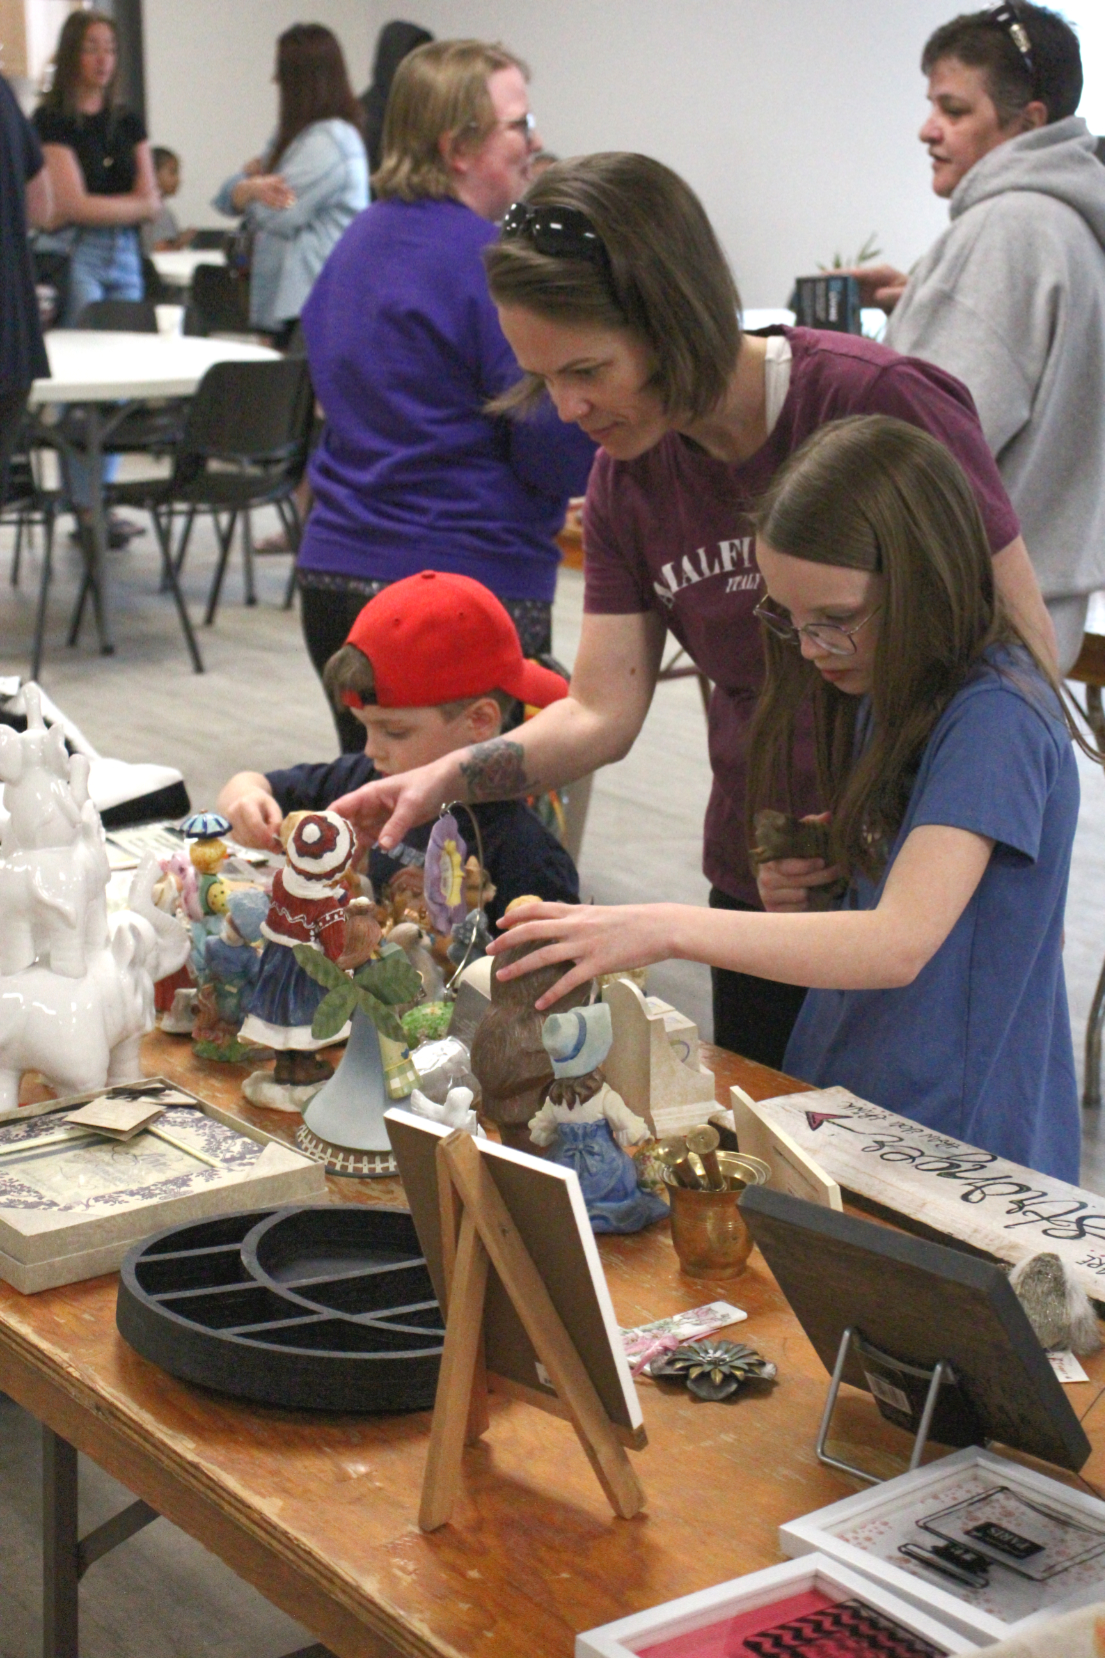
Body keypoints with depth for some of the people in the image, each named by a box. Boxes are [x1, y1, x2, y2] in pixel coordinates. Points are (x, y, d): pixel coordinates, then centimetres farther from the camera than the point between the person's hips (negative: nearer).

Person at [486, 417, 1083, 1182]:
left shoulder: (997, 717, -16)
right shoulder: (876, 697, 12)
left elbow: (901, 943, -27)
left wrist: (666, 928, -31)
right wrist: (795, 901, 1)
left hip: (960, 1151, -8)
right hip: (843, 1118, 8)